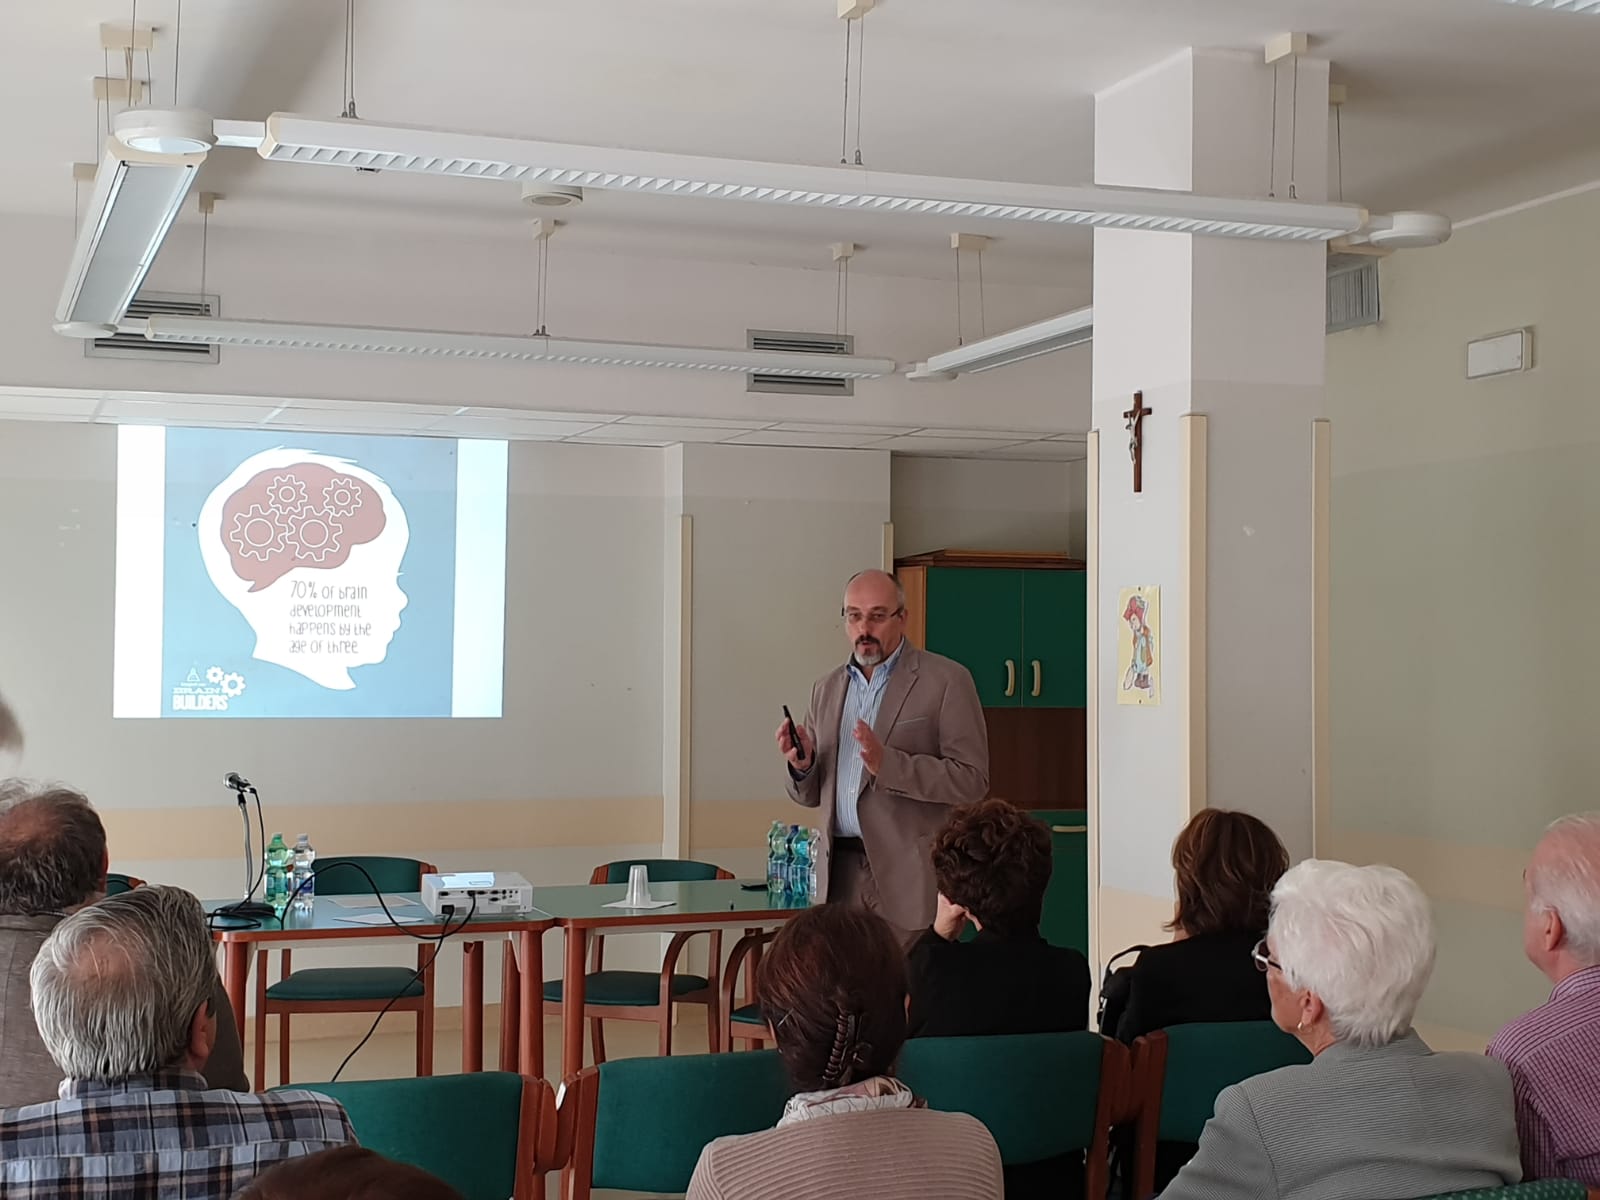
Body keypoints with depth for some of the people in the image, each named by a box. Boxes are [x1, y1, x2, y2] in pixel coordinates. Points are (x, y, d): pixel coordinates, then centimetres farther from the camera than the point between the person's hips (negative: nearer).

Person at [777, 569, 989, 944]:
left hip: (909, 875, -4)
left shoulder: (946, 681, -1)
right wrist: (802, 766, -2)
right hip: (840, 872, 5)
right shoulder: (828, 687, 17)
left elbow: (971, 780, -9)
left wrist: (886, 763, -19)